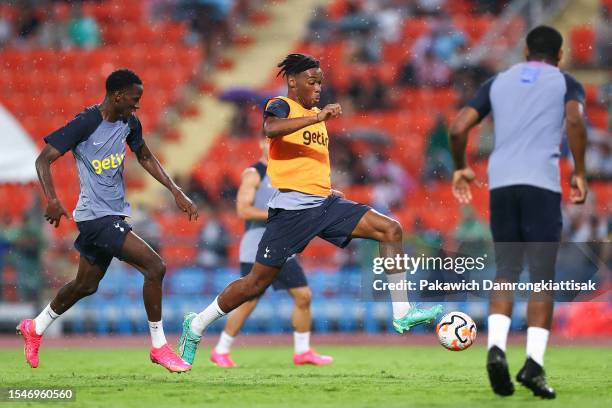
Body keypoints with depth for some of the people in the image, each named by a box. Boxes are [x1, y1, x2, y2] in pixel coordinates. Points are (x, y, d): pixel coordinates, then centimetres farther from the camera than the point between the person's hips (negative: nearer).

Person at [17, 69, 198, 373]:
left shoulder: (129, 123, 5)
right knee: (155, 267, -17)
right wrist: (52, 200, -29)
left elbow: (146, 158, 21)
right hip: (96, 216, -9)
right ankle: (159, 347, -8)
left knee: (86, 285, 21)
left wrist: (176, 192, 12)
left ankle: (35, 328, 41)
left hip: (113, 215, 9)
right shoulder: (85, 124, -17)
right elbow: (44, 159, -15)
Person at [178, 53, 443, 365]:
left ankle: (402, 313, -7)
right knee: (258, 282, -4)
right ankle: (196, 326, 13)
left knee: (390, 230, -7)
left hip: (323, 202, 7)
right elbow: (271, 129, -30)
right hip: (291, 208, -7)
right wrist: (318, 117, -34)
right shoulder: (281, 106, -5)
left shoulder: (316, 114, 19)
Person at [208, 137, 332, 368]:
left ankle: (302, 351, 11)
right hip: (256, 251, -7)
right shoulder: (253, 174, -9)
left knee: (303, 296, 2)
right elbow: (243, 210, -19)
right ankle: (221, 351, 8)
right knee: (249, 303, -6)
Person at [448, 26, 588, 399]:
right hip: (542, 183, -3)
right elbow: (574, 121, -11)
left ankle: (496, 347, -10)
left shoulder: (498, 82, 21)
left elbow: (459, 128, 10)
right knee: (542, 278, 2)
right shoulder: (566, 83, 11)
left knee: (506, 272, 12)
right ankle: (534, 362, -9)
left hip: (501, 182, 3)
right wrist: (580, 173, -4)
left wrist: (461, 168, 25)